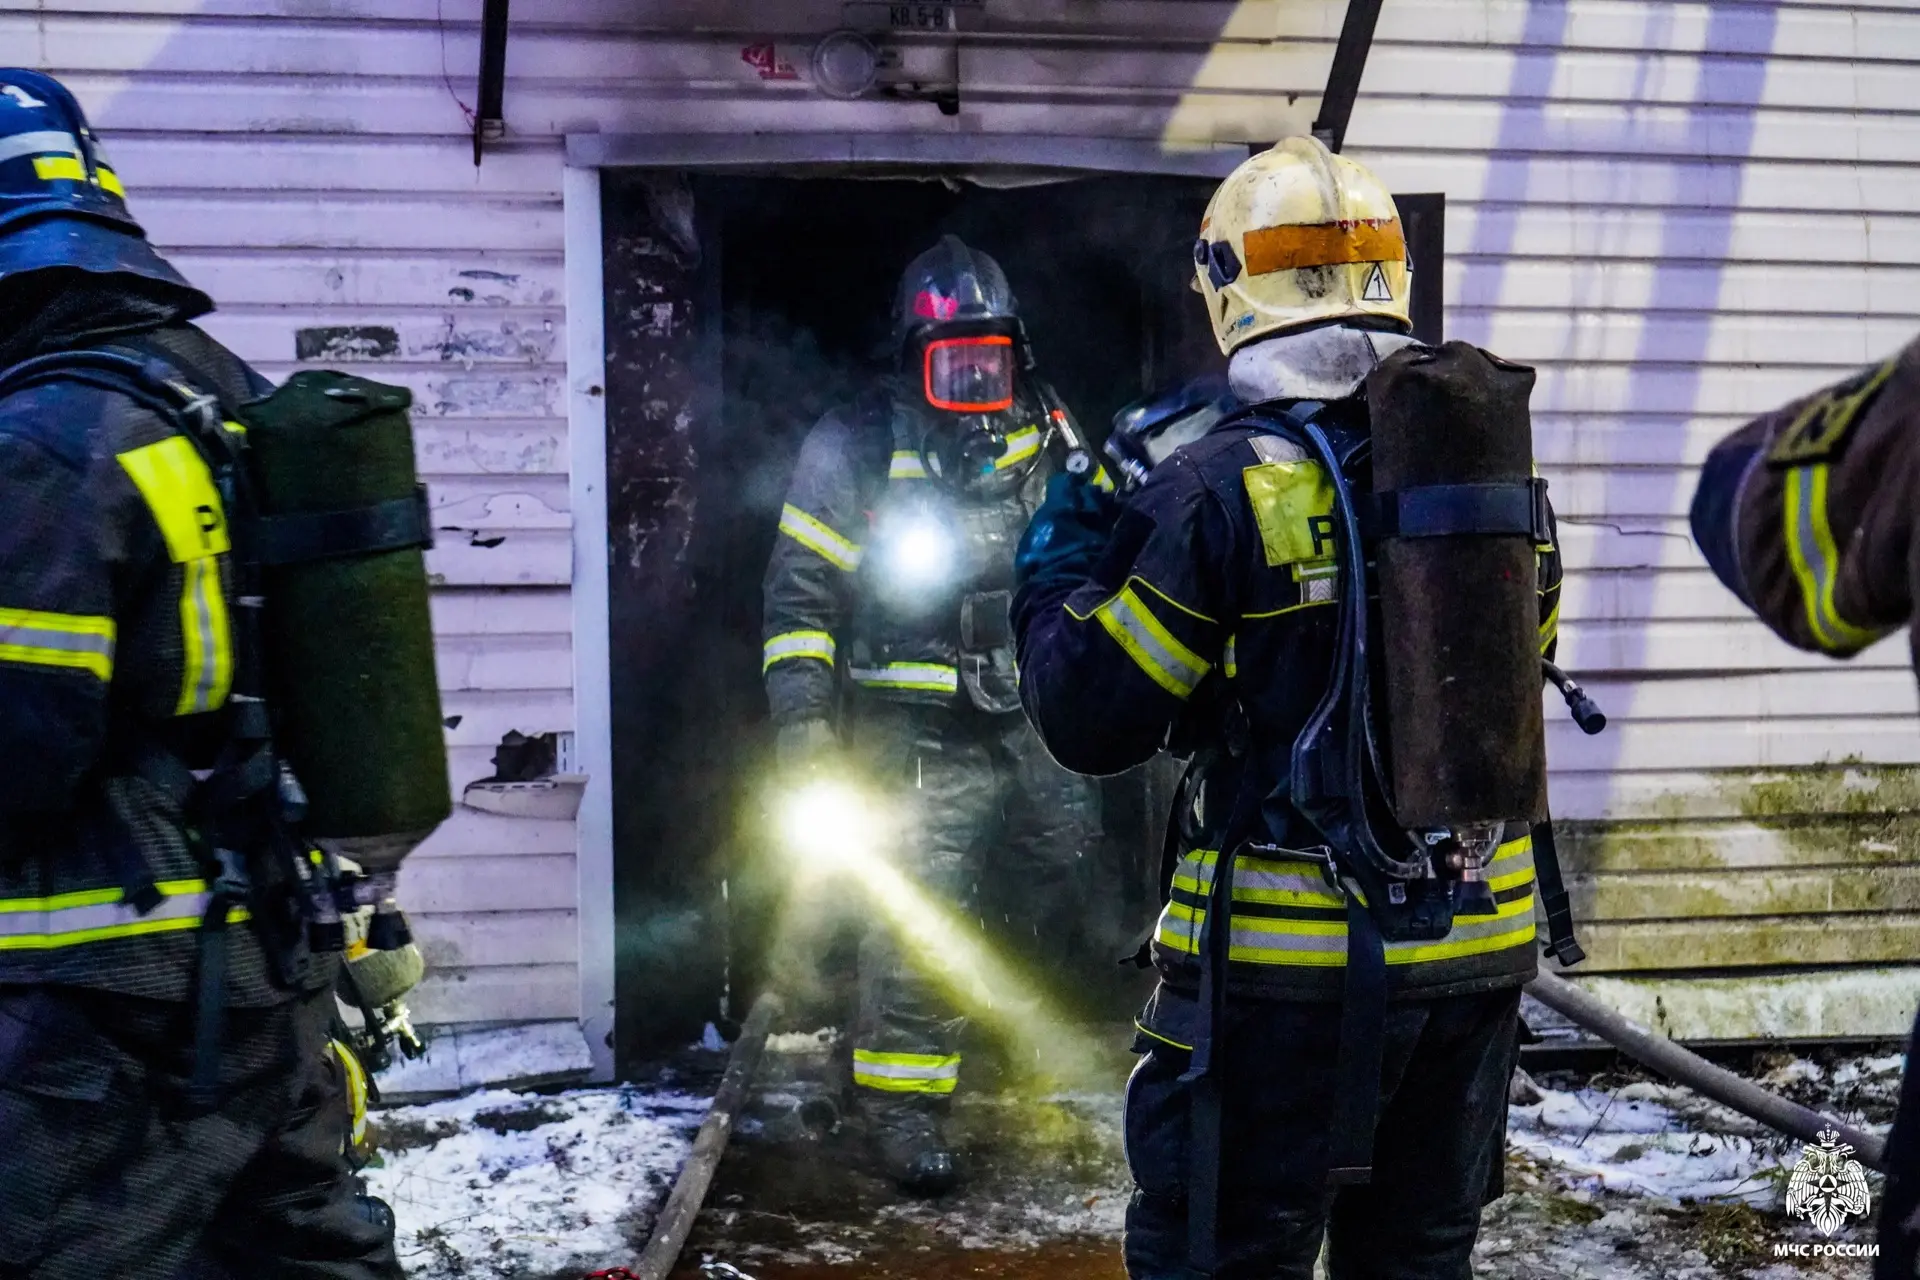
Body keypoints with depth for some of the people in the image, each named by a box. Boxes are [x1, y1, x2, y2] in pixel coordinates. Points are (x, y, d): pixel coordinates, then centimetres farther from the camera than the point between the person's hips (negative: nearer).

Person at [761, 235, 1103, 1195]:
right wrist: (802, 721, -10)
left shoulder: (1045, 439, 8)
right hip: (918, 740, -5)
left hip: (1038, 728, 5)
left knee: (1072, 883, 16)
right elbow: (800, 594, -4)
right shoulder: (853, 450, -5)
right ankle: (903, 1103, 3)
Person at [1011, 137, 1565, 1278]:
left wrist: (1059, 564, 6)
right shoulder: (1500, 469, 3)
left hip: (1293, 963, -5)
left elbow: (1088, 721, -11)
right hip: (1481, 951, 6)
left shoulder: (1222, 491, -14)